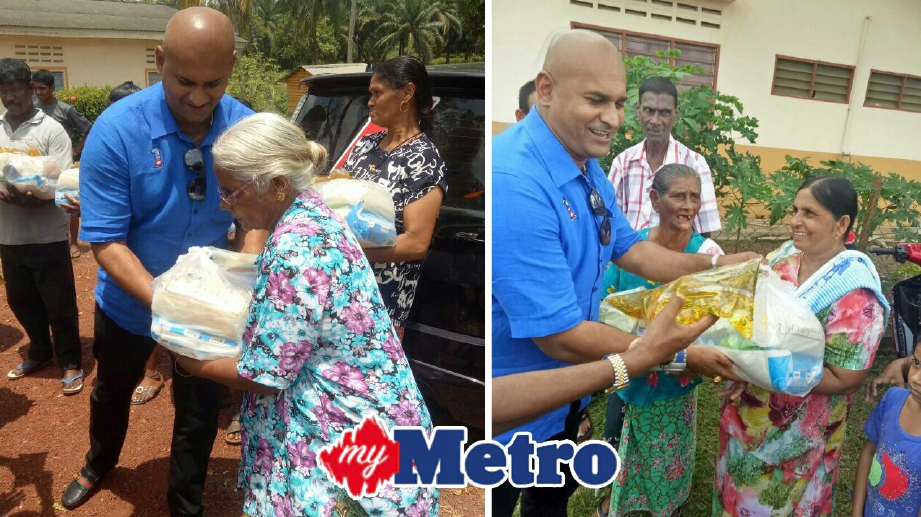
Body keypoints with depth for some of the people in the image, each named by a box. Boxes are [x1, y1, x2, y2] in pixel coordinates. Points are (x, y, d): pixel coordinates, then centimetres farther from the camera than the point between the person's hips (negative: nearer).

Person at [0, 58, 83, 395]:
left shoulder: (51, 130, -6)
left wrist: (33, 199, -30)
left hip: (47, 235, -5)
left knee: (59, 304, 3)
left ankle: (70, 363, 17)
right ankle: (40, 352, 37)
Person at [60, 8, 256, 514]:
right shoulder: (117, 130, -25)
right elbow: (106, 242, -24)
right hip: (131, 302, 0)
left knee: (199, 412, 15)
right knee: (112, 392, 28)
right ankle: (99, 464, 61)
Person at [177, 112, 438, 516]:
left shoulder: (294, 251, -28)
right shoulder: (309, 210, 1)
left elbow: (264, 374, -19)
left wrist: (196, 365, -2)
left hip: (355, 436, -9)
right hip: (350, 413, 9)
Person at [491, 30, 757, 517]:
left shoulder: (587, 169, 0)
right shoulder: (514, 184, -34)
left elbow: (628, 248, 11)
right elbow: (560, 336, -31)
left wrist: (715, 265, -2)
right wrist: (683, 356, -21)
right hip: (509, 411, -8)